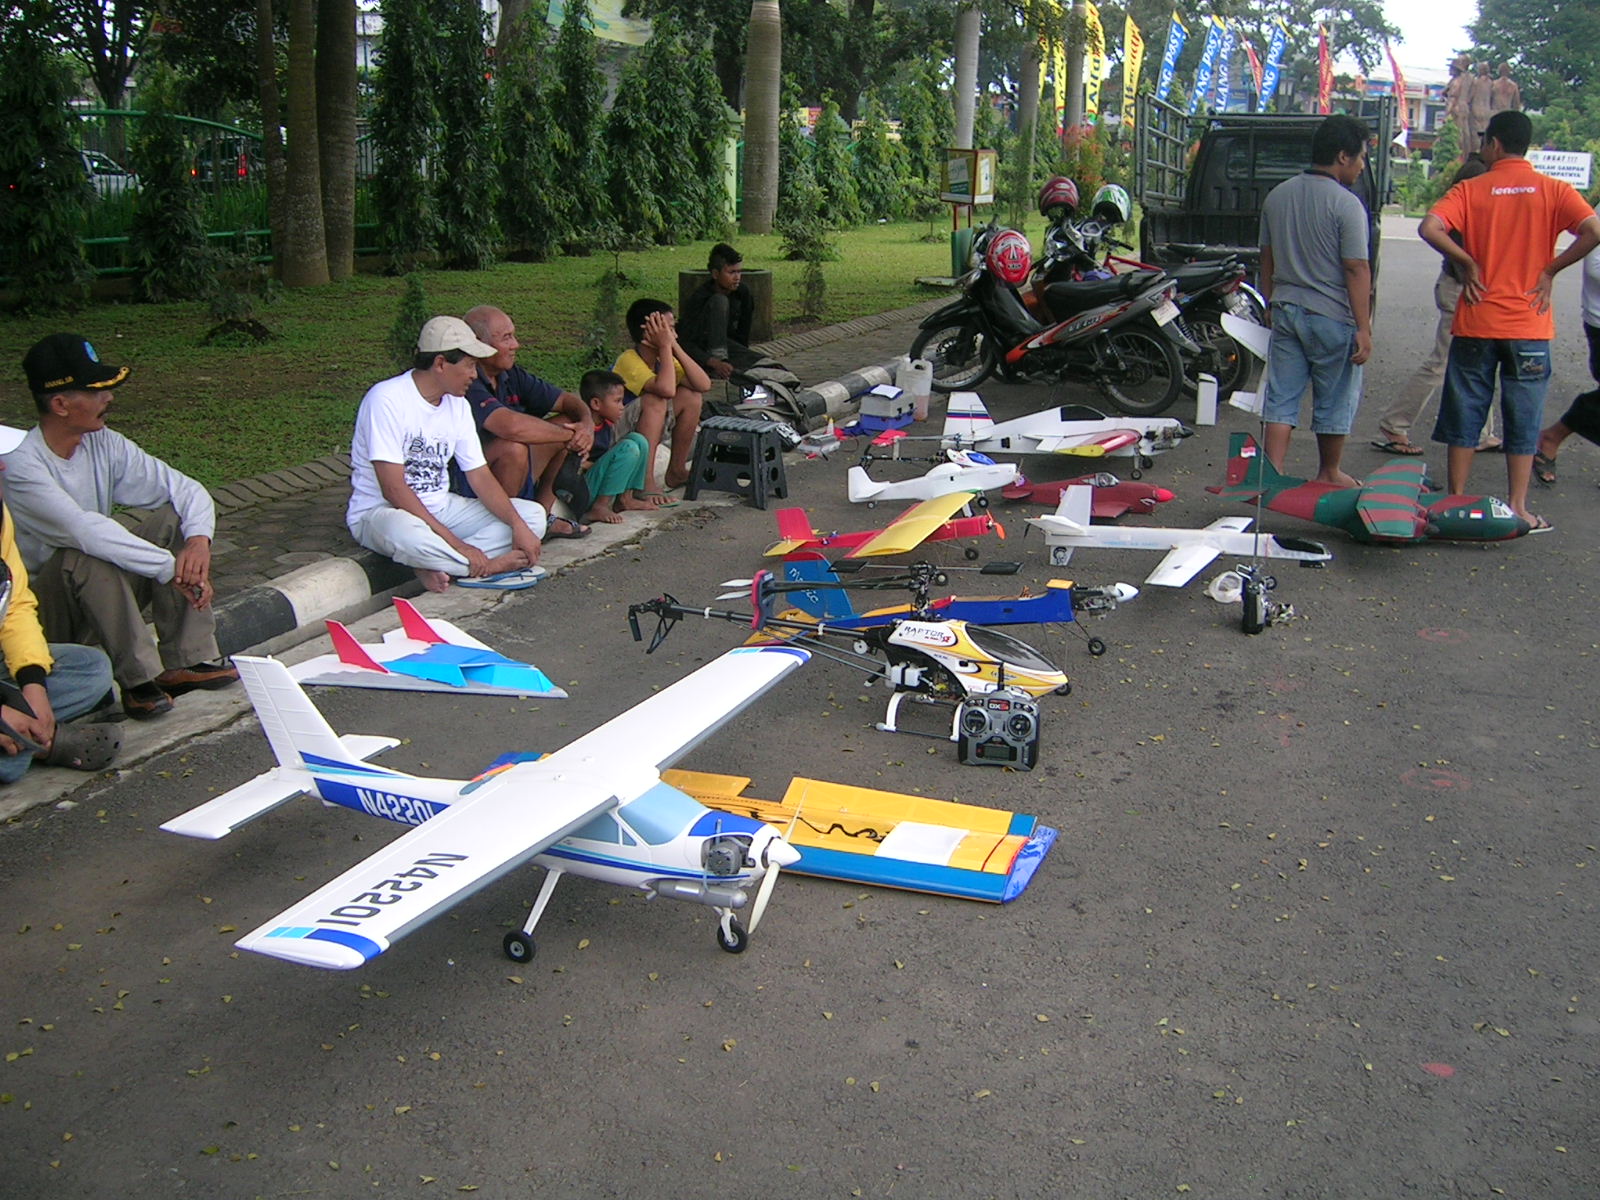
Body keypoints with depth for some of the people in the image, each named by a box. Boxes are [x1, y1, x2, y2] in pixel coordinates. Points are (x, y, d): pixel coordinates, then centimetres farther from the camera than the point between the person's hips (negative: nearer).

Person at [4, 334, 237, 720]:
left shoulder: (104, 445, -3)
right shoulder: (21, 467, -23)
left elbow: (187, 490, -5)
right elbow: (84, 531, -36)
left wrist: (199, 540, -26)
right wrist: (173, 568, -35)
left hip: (106, 595, 7)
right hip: (44, 610, -6)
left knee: (174, 517, -13)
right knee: (89, 558, -36)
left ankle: (187, 660, -15)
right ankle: (138, 678, -23)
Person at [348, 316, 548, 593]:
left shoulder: (457, 404, 4)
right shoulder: (386, 399, -19)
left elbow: (480, 476, 3)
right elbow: (393, 489, -25)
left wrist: (518, 525, -15)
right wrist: (455, 543, -29)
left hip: (440, 508, 8)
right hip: (381, 511, -8)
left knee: (533, 514, -6)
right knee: (405, 532, -44)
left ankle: (437, 566, -22)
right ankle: (490, 566, -19)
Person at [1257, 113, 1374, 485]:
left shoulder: (1277, 196, 6)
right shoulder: (1346, 205, -14)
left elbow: (1267, 257, 14)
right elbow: (1356, 269, -16)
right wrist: (1364, 329, -13)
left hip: (1286, 311, 6)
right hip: (1332, 316, -6)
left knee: (1281, 395, 7)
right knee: (1335, 399, 9)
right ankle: (1328, 475, 22)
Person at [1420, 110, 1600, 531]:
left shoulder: (1471, 190, -2)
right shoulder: (1552, 190, 0)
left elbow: (1430, 228, -18)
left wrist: (1467, 263, -5)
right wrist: (1550, 270, -3)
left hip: (1476, 324, 0)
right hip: (1529, 327, 0)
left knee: (1464, 416, 10)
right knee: (1523, 420, 8)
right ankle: (1516, 508, 11)